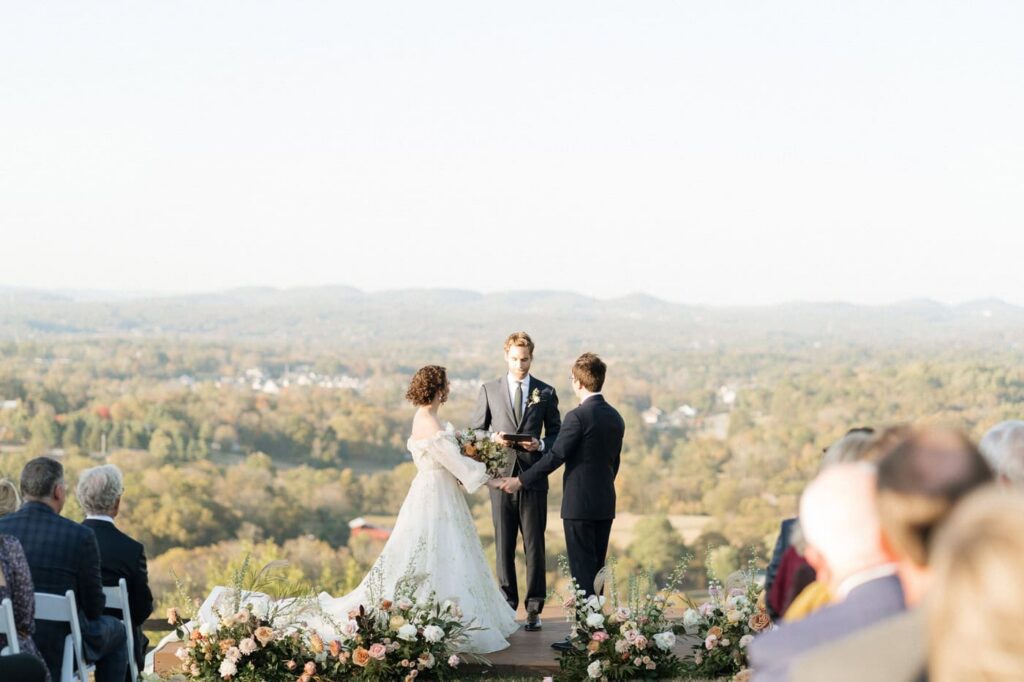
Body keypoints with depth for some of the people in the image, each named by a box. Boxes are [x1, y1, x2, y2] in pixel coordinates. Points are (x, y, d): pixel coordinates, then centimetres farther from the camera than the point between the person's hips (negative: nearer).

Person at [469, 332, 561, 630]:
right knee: (503, 545, 3)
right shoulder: (489, 390, 7)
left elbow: (556, 433, 10)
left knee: (534, 544, 0)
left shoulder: (546, 392, 7)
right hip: (501, 474, 1)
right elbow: (475, 431, 9)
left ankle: (534, 608, 5)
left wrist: (541, 445, -11)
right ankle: (507, 604, 10)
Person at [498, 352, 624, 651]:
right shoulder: (616, 418, 9)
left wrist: (521, 480, -9)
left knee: (582, 572, -4)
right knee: (596, 570, 13)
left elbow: (555, 456, -16)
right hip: (605, 505, 8)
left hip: (579, 505, -7)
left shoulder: (578, 417, -15)